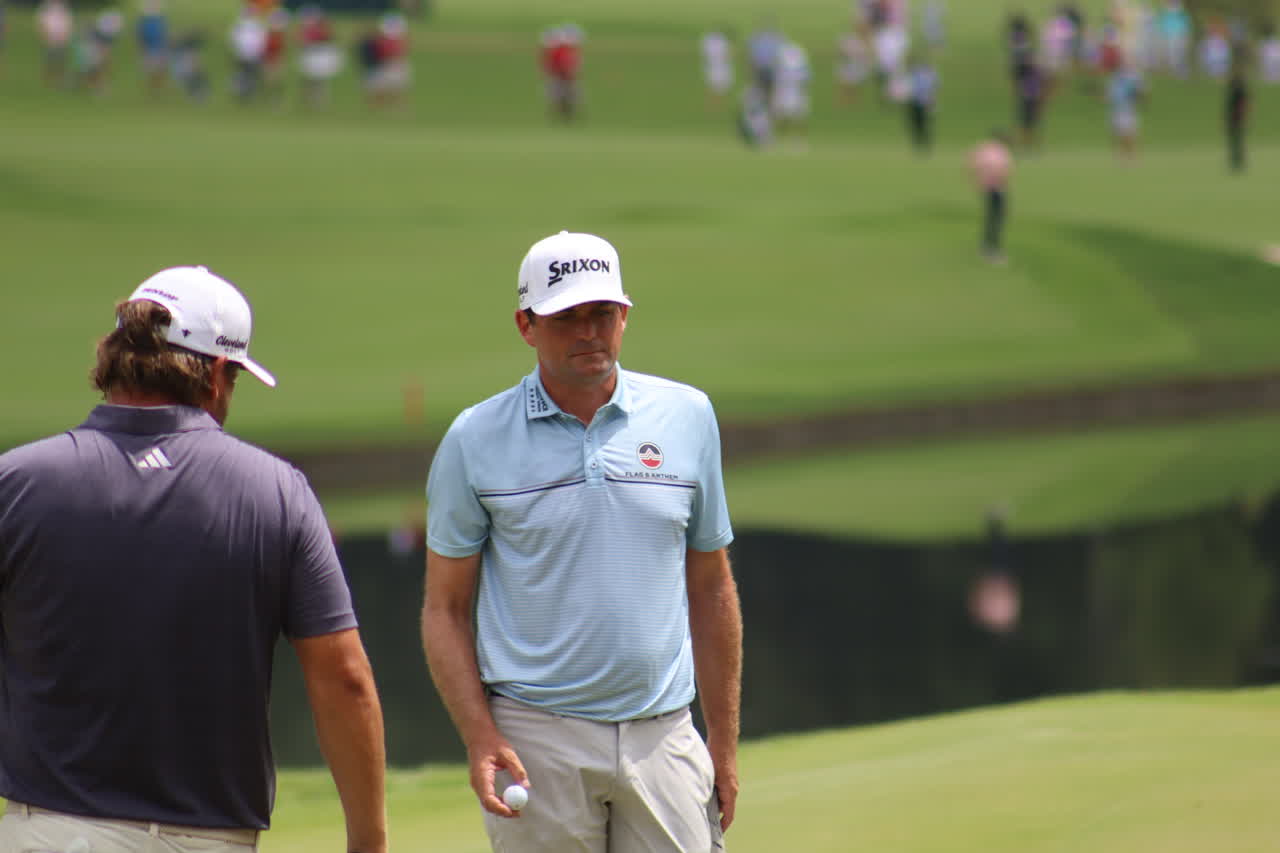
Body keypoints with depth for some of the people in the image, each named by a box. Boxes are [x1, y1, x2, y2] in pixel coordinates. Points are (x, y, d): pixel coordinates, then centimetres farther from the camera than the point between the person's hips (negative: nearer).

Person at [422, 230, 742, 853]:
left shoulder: (687, 416, 8)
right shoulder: (475, 440, 1)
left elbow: (711, 588, 13)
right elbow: (444, 607, 3)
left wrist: (724, 739, 10)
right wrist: (478, 735, -10)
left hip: (663, 733, 2)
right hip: (536, 739, -2)